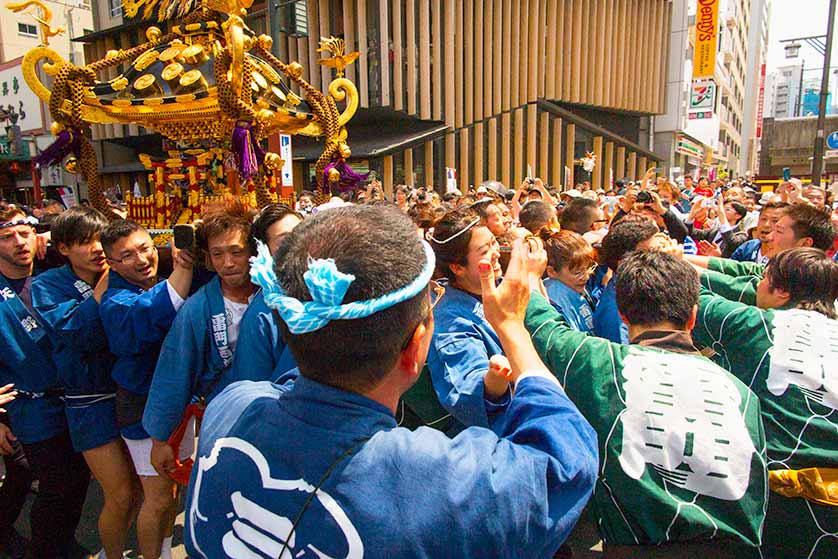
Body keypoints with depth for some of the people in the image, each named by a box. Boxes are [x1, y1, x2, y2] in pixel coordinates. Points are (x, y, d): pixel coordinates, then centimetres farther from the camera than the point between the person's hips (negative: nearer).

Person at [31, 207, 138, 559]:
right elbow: (76, 334, -24)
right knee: (121, 496, 0)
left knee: (139, 487, 15)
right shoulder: (48, 286, -7)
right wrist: (105, 282, -26)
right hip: (90, 402, -3)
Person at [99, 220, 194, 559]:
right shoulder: (115, 301, -20)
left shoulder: (164, 281, -1)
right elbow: (143, 319, -42)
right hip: (145, 410, -6)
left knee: (173, 484, 21)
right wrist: (181, 271, -51)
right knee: (158, 498, 6)